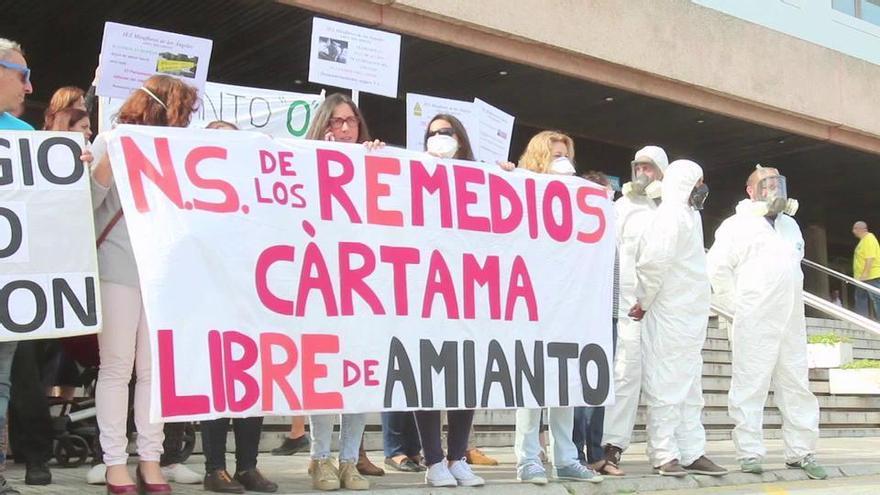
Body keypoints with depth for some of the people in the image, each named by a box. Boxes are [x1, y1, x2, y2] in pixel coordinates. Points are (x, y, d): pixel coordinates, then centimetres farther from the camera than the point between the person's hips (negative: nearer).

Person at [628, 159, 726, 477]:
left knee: (690, 389, 11)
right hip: (669, 316, -10)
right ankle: (665, 455, 1)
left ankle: (692, 453, 16)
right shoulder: (671, 215, -12)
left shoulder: (688, 215, 19)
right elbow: (654, 261, -23)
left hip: (690, 317, 10)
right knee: (667, 386, -4)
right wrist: (643, 302, -13)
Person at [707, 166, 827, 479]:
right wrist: (738, 306, -8)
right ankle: (749, 454, 2)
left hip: (792, 323, 6)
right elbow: (717, 268, -9)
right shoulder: (737, 225, -3)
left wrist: (790, 302, 17)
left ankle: (801, 453, 16)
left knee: (798, 388, 8)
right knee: (750, 389, -3)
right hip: (754, 324, -6)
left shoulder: (790, 225, 18)